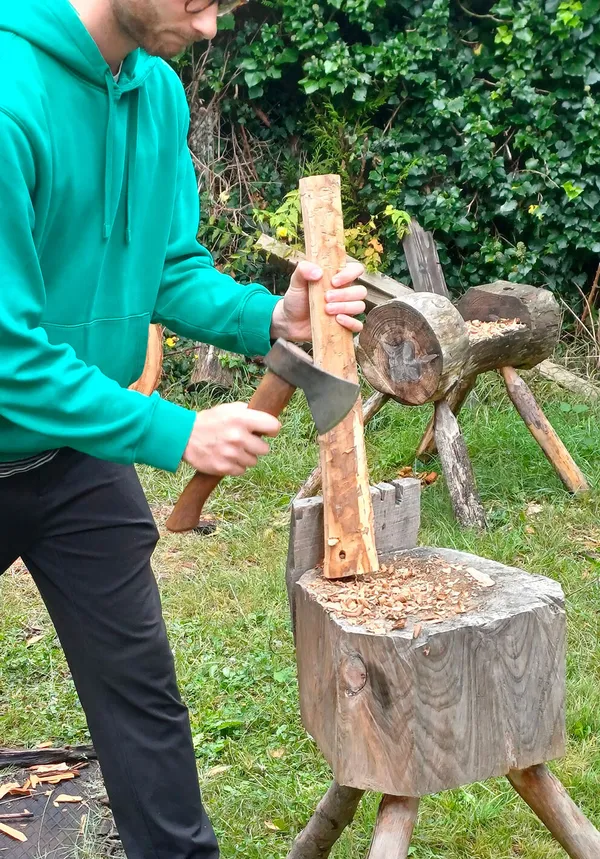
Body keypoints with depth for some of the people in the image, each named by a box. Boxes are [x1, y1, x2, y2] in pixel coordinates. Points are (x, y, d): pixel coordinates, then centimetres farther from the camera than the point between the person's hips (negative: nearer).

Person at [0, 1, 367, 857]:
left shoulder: (157, 90, -4)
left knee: (139, 685, 13)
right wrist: (175, 433, -23)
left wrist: (269, 316, -15)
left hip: (78, 450, 6)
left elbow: (173, 268, 4)